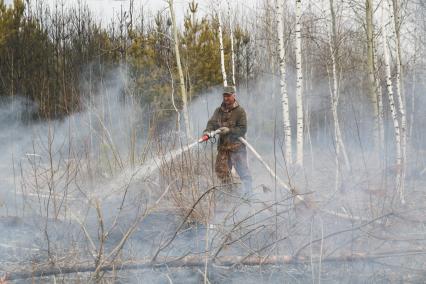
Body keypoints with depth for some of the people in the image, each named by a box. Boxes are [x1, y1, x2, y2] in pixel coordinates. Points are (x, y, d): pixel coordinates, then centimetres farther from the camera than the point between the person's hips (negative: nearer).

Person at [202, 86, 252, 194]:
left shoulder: (240, 111, -3)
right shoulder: (219, 111, 12)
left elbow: (243, 129, -8)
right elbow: (212, 122, 2)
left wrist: (229, 130, -20)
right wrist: (207, 131, -19)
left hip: (237, 146, -5)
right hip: (223, 146, 5)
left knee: (243, 171, -4)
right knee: (221, 169, 7)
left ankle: (247, 192, 0)